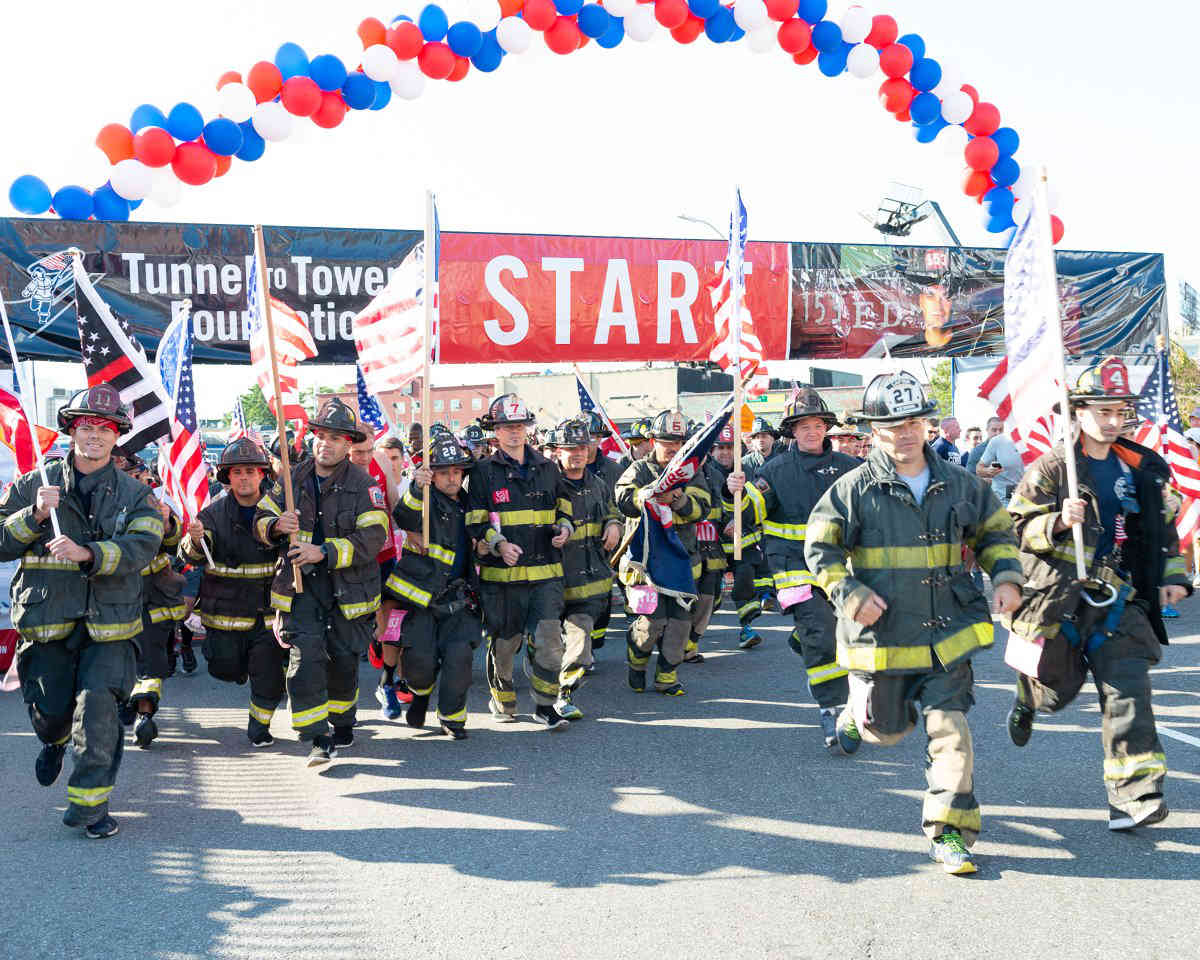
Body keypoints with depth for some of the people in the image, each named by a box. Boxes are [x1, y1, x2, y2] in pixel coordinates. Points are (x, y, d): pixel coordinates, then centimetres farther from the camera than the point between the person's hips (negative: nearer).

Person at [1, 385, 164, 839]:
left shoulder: (135, 494, 5)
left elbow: (141, 547, -12)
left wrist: (87, 553, -28)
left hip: (109, 621, -1)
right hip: (46, 618, 1)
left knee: (98, 708, -13)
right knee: (49, 710, 9)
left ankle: (89, 803, 0)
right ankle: (54, 741, 47)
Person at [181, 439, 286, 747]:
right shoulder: (215, 512, -5)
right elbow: (191, 556, -16)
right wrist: (195, 540, -39)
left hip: (269, 608, 0)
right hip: (226, 608, 0)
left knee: (269, 673, -3)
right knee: (228, 670, 10)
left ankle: (259, 724, 20)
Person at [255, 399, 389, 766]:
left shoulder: (364, 485, -7)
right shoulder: (293, 478, 5)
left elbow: (373, 537, -17)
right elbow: (261, 519, 12)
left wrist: (324, 552, -25)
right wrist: (276, 525, -13)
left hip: (348, 585, -1)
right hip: (299, 584, 1)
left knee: (343, 658, 10)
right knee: (305, 655, -12)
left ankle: (342, 721, 36)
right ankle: (319, 739, -9)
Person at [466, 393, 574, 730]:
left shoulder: (547, 468, 13)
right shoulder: (484, 472, 1)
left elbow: (563, 508, 25)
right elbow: (475, 523, -1)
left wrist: (564, 528, 3)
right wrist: (499, 544, -18)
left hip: (546, 573, 2)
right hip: (501, 575, -2)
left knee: (548, 640, -8)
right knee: (503, 642, 8)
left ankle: (545, 705, 7)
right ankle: (502, 699, 31)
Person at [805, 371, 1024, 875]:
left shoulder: (959, 484, 3)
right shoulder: (855, 488, -8)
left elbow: (996, 531, 18)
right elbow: (820, 548, -3)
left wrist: (1007, 577, 2)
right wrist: (850, 595, -15)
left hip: (946, 634, 2)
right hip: (880, 635, -1)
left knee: (949, 728, -8)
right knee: (887, 729, 13)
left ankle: (950, 831, 0)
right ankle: (859, 711, 50)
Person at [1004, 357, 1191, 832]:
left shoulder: (1142, 468, 8)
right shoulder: (1050, 468, -5)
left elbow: (1163, 527, 21)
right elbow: (1017, 529, -4)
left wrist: (1172, 575, 11)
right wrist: (1058, 522, -22)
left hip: (1118, 599, 3)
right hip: (1059, 597, -2)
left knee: (1128, 692, -10)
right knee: (1056, 687, 11)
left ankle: (1134, 795, -10)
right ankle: (1025, 702, 48)